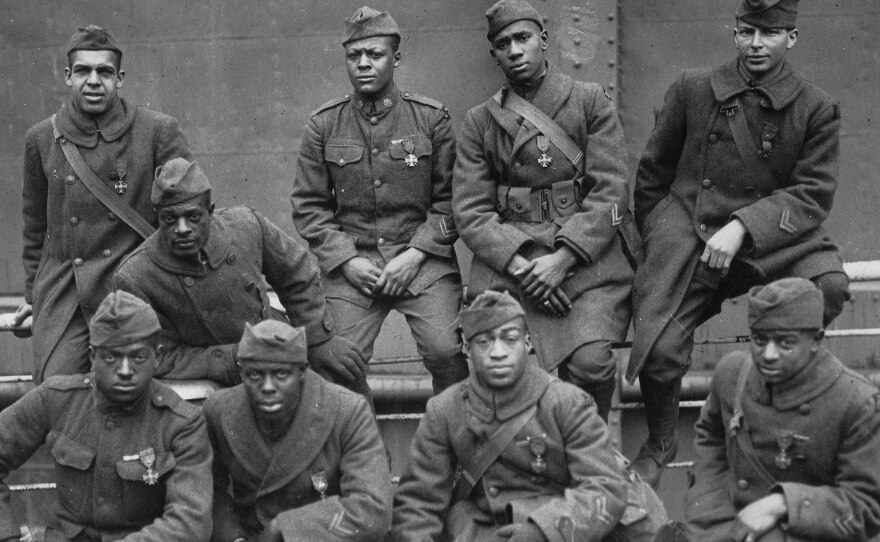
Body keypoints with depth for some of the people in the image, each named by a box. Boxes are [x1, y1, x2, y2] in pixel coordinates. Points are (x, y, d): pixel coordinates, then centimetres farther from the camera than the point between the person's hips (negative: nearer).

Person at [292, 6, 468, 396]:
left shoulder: (432, 118, 2)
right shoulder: (323, 126, 5)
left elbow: (451, 198, 2)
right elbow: (308, 205, 6)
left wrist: (415, 255, -9)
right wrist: (345, 260, -6)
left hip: (423, 260, -1)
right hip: (350, 264, 1)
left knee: (446, 353, -18)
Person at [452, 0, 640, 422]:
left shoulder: (591, 102, 8)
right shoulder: (479, 122, 13)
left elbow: (610, 192, -1)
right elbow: (470, 210, 5)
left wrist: (563, 258, -13)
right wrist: (517, 264, -12)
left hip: (588, 249, -1)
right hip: (508, 257, 2)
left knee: (590, 363, -23)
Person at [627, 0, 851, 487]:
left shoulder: (816, 110, 2)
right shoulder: (693, 89, 5)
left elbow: (813, 193, -6)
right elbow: (652, 173, 15)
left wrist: (742, 226, -19)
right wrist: (655, 238, 19)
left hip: (769, 237, 0)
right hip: (686, 231, 0)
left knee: (829, 284, -29)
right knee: (660, 352, -19)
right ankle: (659, 443, 14)